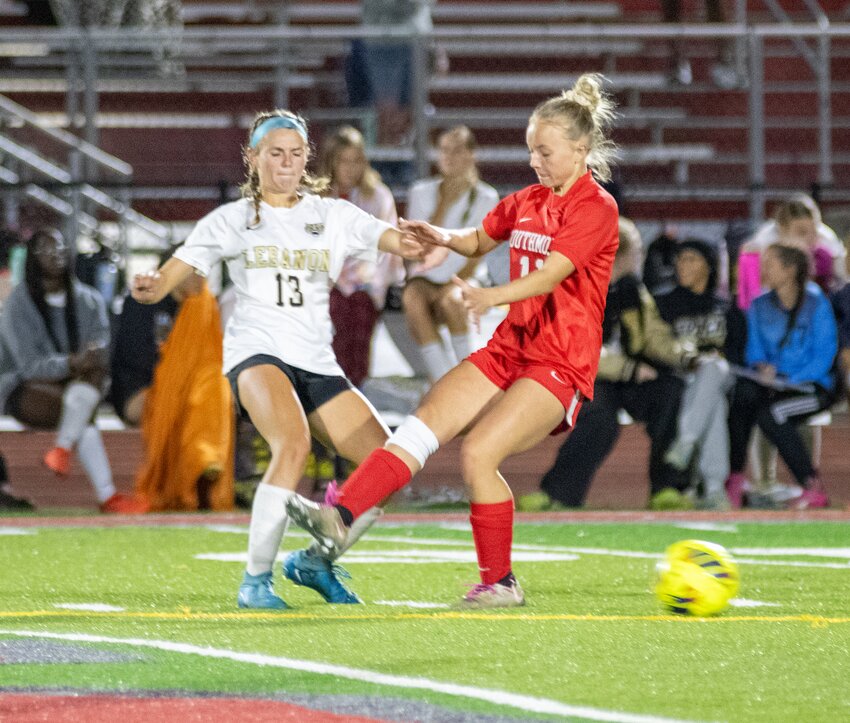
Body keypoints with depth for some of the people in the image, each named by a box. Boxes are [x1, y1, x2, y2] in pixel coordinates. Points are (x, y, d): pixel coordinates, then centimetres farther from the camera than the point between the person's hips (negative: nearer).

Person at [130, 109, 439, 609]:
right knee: (294, 443, -33)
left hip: (318, 363, 4)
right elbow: (168, 277, 1)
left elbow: (392, 238, -2)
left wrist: (413, 244, -27)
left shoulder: (334, 215, 12)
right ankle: (256, 579, -23)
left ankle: (313, 561, 14)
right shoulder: (231, 220, 7)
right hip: (257, 354, -4)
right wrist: (150, 285, -24)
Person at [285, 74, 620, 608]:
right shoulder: (528, 201, 14)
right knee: (423, 425, -10)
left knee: (479, 450, -19)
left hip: (562, 363, -8)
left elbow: (549, 276, -25)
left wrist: (491, 296, -41)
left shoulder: (596, 208, -11)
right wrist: (443, 237, 9)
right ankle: (340, 519, -22)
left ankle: (500, 582, -5)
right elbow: (480, 240, 32)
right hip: (511, 346, 8)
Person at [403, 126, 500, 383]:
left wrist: (454, 284, -19)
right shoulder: (422, 193, 6)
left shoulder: (486, 198, 2)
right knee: (412, 298, -35)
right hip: (427, 278, 2)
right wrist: (444, 205, -11)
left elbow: (475, 256, -4)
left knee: (450, 299, -38)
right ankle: (443, 379, -36)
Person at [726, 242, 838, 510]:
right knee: (743, 391, -31)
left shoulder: (816, 304, -6)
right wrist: (761, 367, -13)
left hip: (811, 386, -4)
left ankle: (812, 488, -22)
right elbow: (755, 350, 11)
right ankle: (735, 477, -30)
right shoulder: (760, 306, 9)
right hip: (771, 384, 4)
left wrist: (790, 381, -20)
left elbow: (825, 355, -10)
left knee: (770, 413, -34)